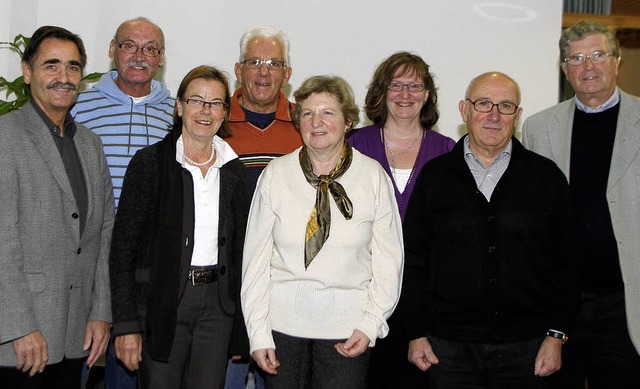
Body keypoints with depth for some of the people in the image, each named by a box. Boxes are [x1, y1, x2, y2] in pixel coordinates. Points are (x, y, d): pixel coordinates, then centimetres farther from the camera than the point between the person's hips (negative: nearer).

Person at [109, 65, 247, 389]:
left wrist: (239, 322, 10)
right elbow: (123, 248, -7)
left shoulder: (233, 170, 8)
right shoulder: (150, 162, -5)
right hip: (161, 301, -3)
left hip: (217, 303, 4)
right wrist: (126, 324, -12)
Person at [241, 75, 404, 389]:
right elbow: (256, 257, 0)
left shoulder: (374, 177, 0)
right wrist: (258, 333, -3)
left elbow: (388, 258, 2)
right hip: (282, 320, 1)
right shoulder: (275, 174, 0)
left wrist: (370, 325, -5)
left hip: (347, 327, 0)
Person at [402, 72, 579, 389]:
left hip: (524, 347, 1)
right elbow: (414, 260, 5)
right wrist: (416, 332, 1)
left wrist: (555, 335, -1)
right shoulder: (434, 175, 3)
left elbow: (563, 263, 4)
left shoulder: (546, 176, 4)